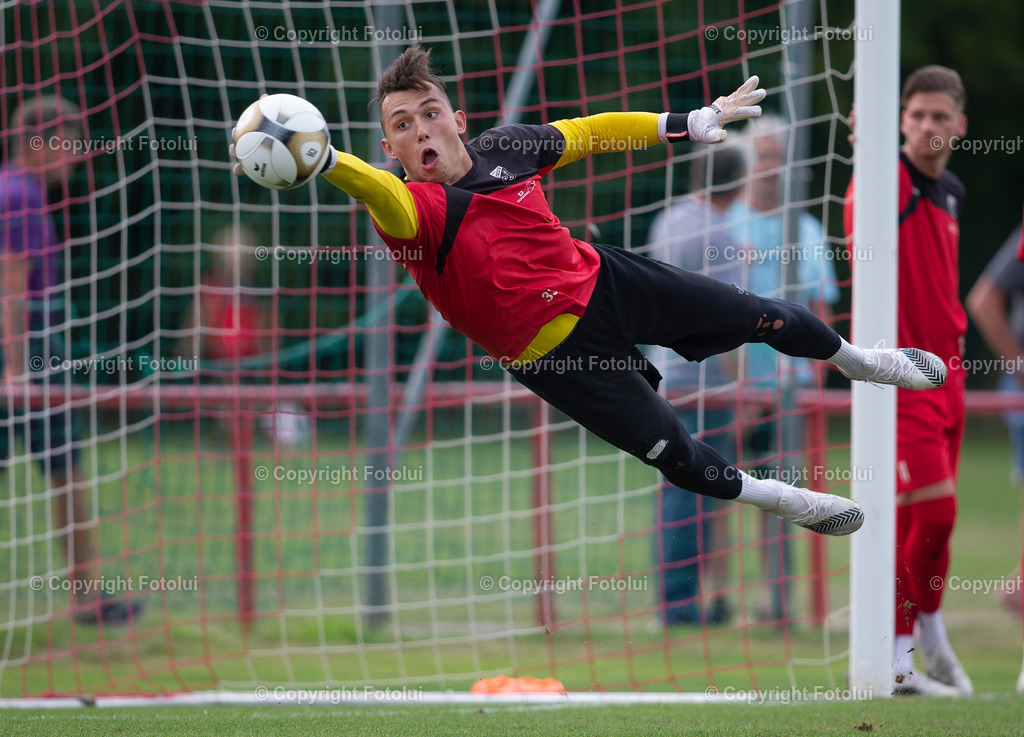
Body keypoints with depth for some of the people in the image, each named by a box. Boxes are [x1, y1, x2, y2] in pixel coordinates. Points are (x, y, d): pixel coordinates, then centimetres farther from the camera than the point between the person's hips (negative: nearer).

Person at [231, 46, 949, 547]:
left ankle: (856, 359, 48)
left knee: (762, 317, 15)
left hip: (605, 280, 4)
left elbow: (589, 132, 9)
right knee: (684, 463, -2)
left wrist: (691, 123, 11)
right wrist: (323, 159, -71)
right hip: (557, 354, -4)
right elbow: (382, 193, -49)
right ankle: (791, 501, 28)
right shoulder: (411, 209, -25)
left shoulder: (505, 145, -8)